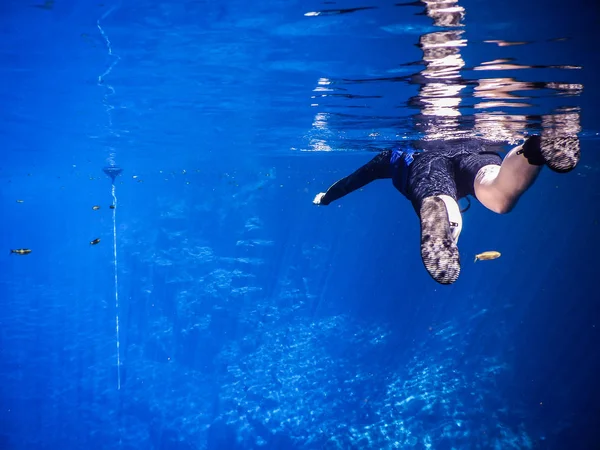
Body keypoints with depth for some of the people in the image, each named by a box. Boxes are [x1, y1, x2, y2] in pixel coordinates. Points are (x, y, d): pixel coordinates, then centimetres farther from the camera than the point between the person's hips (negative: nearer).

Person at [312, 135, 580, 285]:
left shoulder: (398, 152, 45)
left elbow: (356, 178, 53)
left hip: (424, 158, -2)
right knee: (499, 198, -30)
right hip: (473, 148, 2)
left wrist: (325, 197, 69)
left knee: (436, 203, -34)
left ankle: (438, 212, -69)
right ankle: (535, 148, -58)